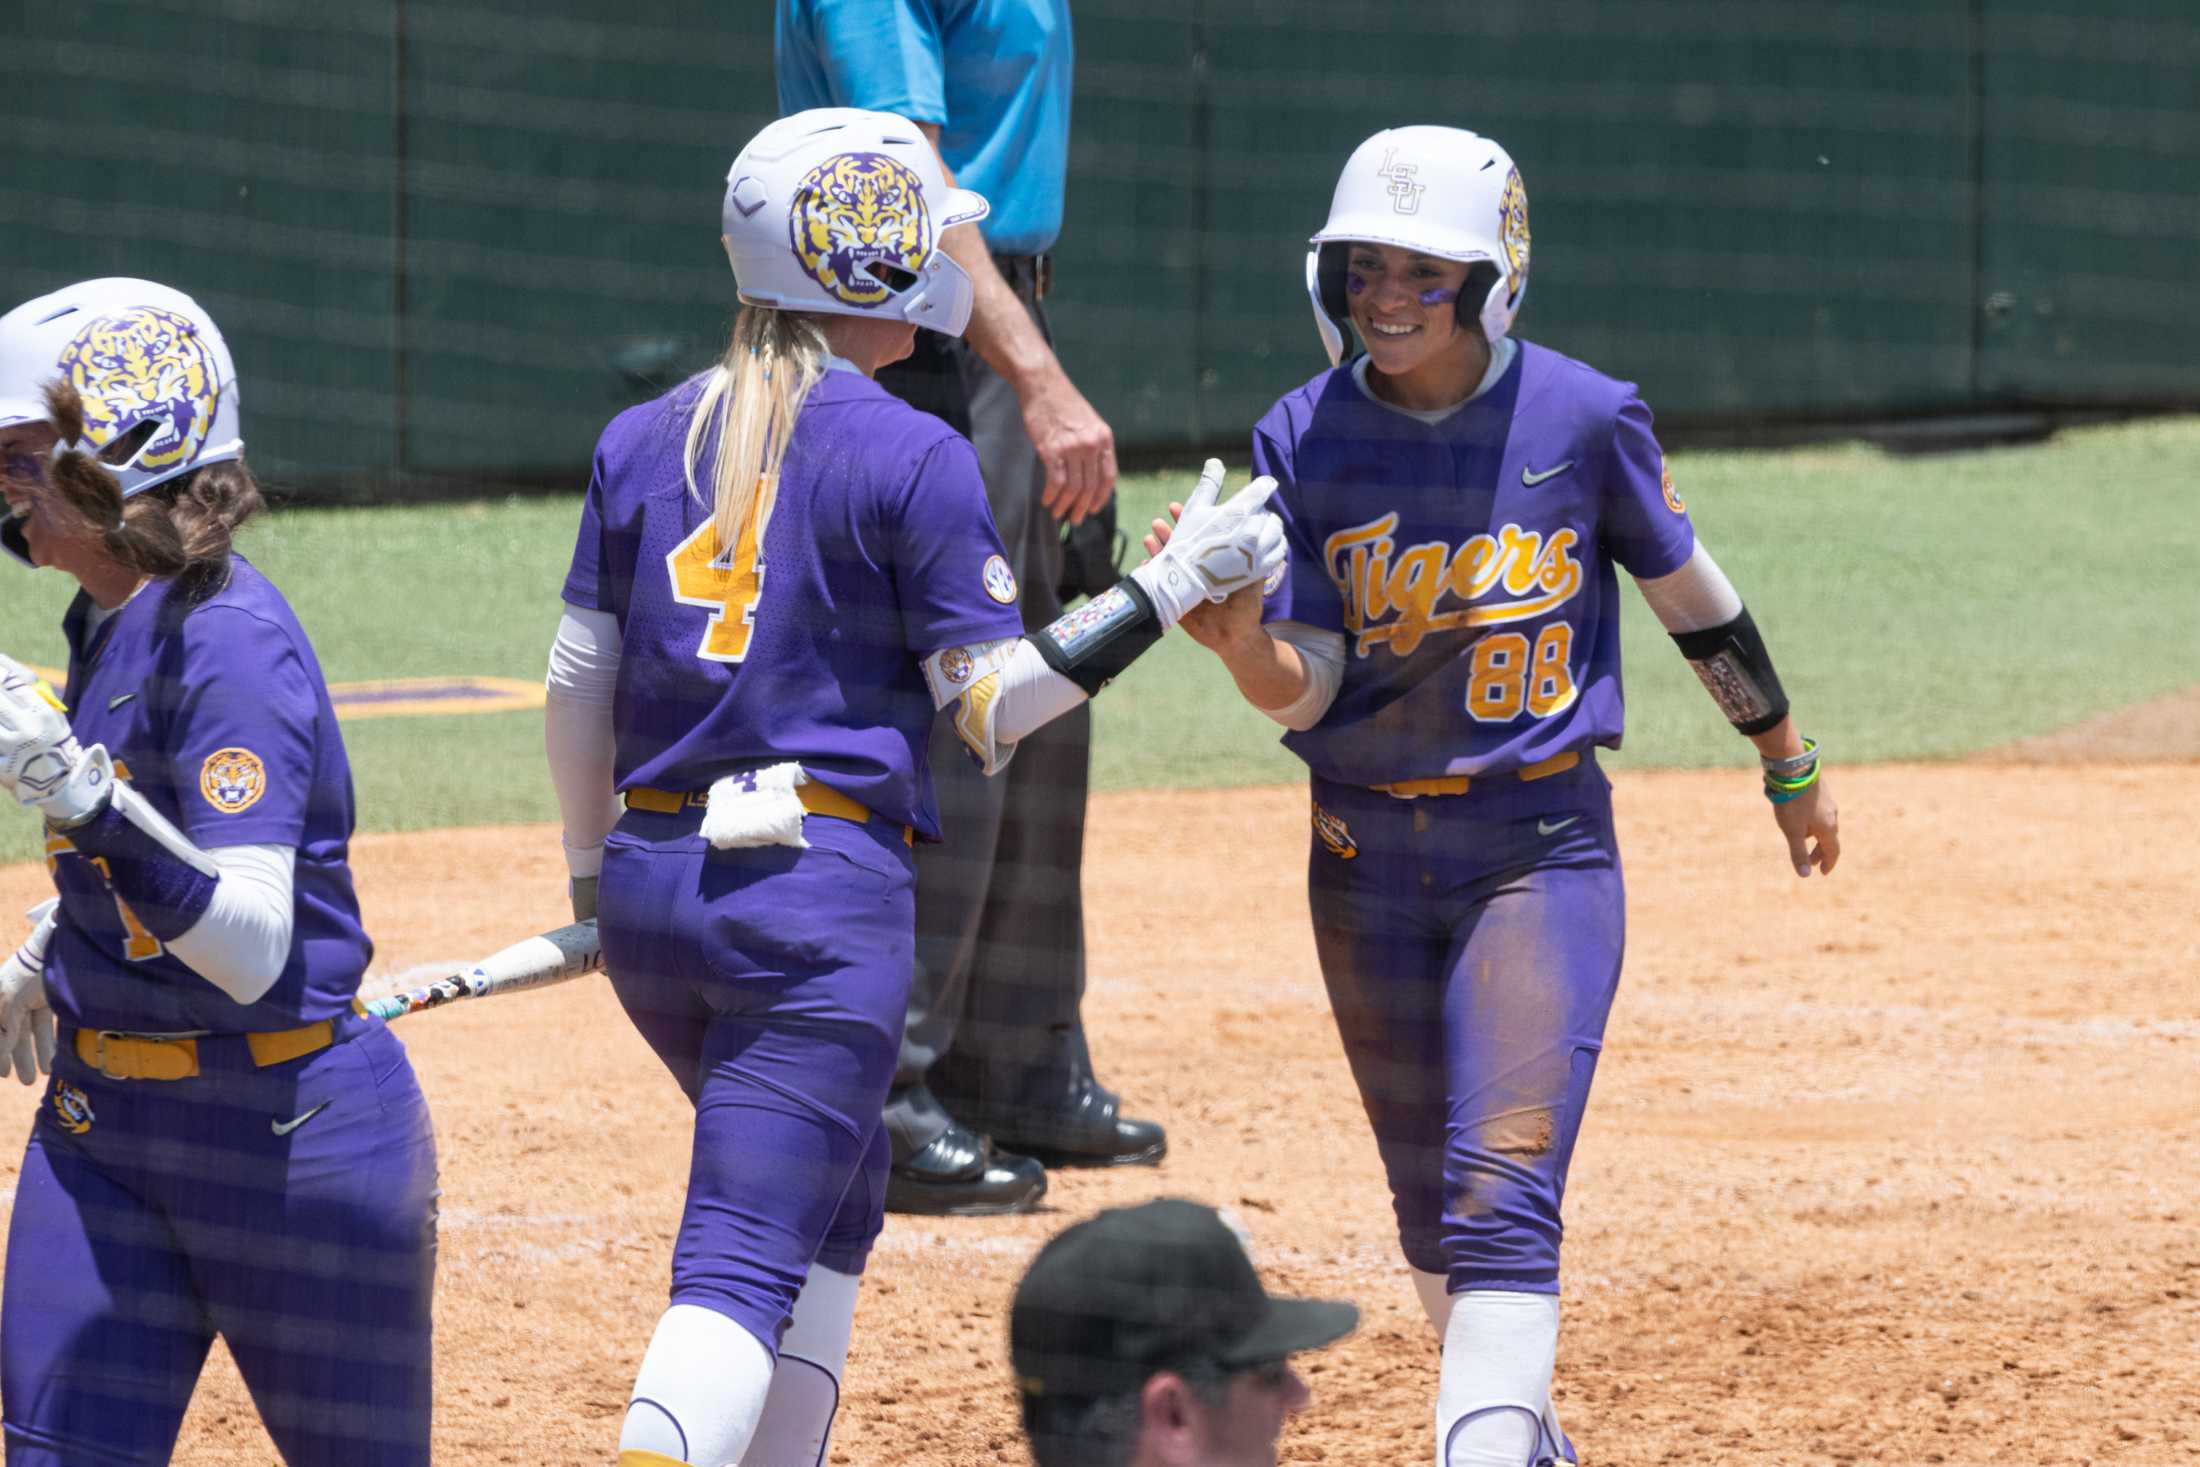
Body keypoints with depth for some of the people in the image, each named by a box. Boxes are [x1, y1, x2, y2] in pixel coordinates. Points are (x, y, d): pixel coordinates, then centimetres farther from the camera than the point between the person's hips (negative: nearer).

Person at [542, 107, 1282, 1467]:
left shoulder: (643, 441, 8)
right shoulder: (912, 458, -7)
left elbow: (578, 686, 10)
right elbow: (993, 705, -6)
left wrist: (598, 875, 23)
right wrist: (1175, 585, -1)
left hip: (652, 884, 7)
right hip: (822, 894, -7)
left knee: (837, 1198, 26)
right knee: (743, 1261, -11)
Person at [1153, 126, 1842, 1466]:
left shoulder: (1581, 418, -9)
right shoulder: (1305, 440, -4)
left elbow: (1694, 601, 6)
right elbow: (1304, 690, -6)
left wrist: (1789, 765, 17)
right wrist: (1237, 641, -29)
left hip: (1540, 851, -3)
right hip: (1367, 858, 3)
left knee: (1502, 1195, -15)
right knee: (1432, 1197, 15)